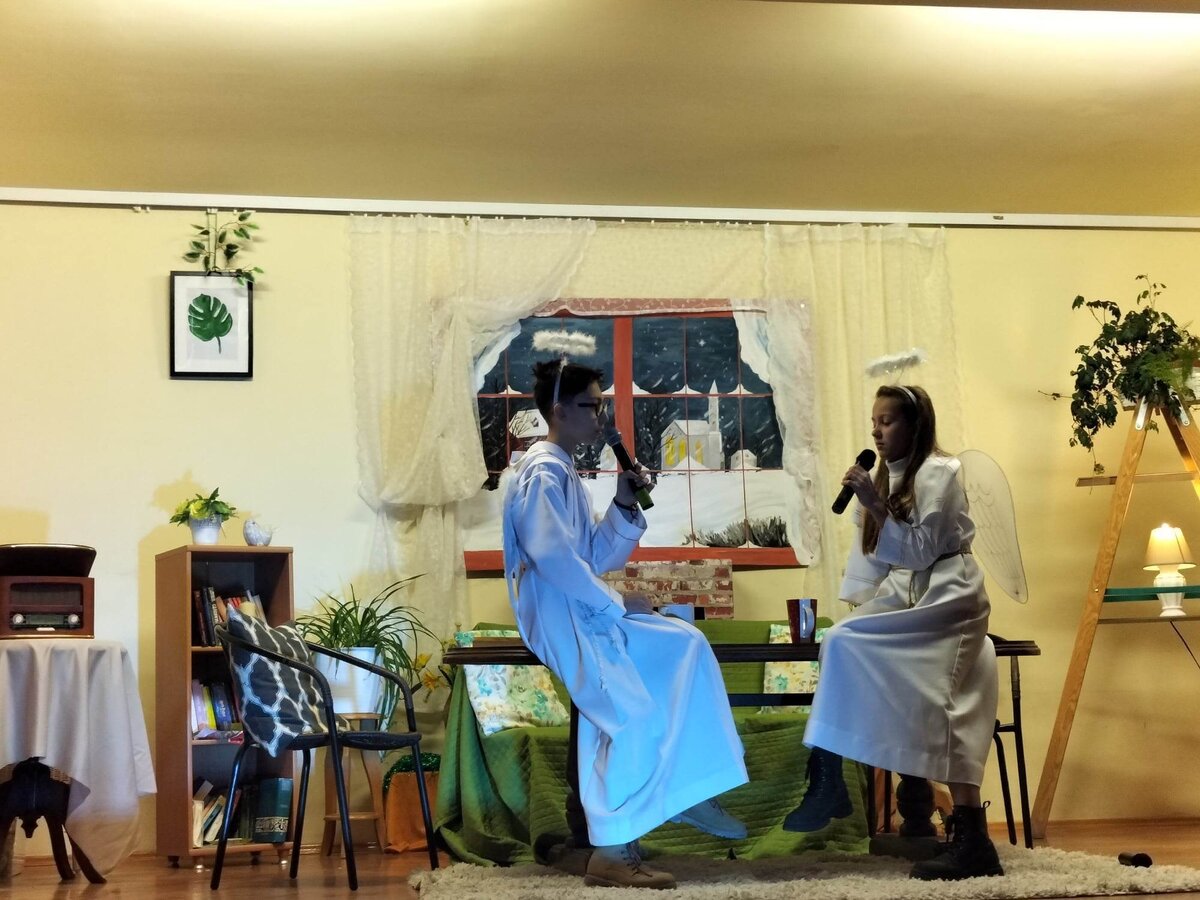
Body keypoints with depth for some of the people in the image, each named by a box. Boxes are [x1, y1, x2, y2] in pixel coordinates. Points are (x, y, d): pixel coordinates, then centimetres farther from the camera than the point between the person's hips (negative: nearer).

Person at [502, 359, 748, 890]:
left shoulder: (565, 473, 18)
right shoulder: (542, 473, -14)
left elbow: (595, 557, 17)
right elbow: (553, 558, -24)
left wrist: (624, 507, 3)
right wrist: (615, 604, -17)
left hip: (585, 611, 10)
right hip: (557, 617, -10)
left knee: (687, 646, 7)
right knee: (633, 713, -21)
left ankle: (686, 793, 6)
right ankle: (609, 852, -16)